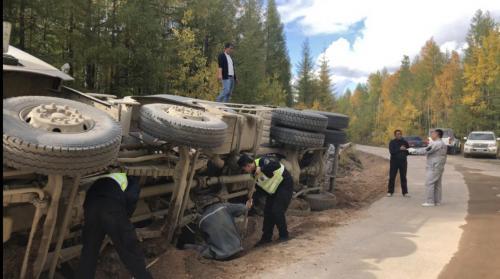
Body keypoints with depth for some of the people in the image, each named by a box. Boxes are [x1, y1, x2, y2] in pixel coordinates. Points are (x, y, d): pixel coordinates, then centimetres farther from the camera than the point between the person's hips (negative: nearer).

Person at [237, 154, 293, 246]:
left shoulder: (262, 161, -24)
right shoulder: (255, 173, 3)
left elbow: (276, 164, -43)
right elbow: (260, 189, 6)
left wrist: (262, 169, -40)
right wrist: (252, 200, -7)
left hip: (285, 185, -9)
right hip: (273, 189, 9)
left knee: (277, 211, -13)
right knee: (267, 211, 6)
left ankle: (284, 235, 6)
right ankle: (266, 237, 17)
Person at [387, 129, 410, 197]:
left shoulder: (405, 142, 6)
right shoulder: (392, 142, -1)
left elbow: (409, 151, 9)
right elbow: (391, 151, -13)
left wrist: (405, 150, -13)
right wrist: (399, 149, -22)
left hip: (403, 162, 2)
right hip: (394, 161, -2)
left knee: (403, 177, 6)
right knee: (392, 177, 1)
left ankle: (405, 192, 12)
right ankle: (390, 192, 10)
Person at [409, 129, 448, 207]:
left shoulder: (436, 143, -17)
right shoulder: (443, 144, 17)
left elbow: (425, 150, -21)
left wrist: (414, 150, -13)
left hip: (433, 167, -10)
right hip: (440, 167, 10)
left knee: (429, 183, -8)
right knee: (437, 184, 12)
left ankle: (430, 201, -8)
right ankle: (437, 201, 16)